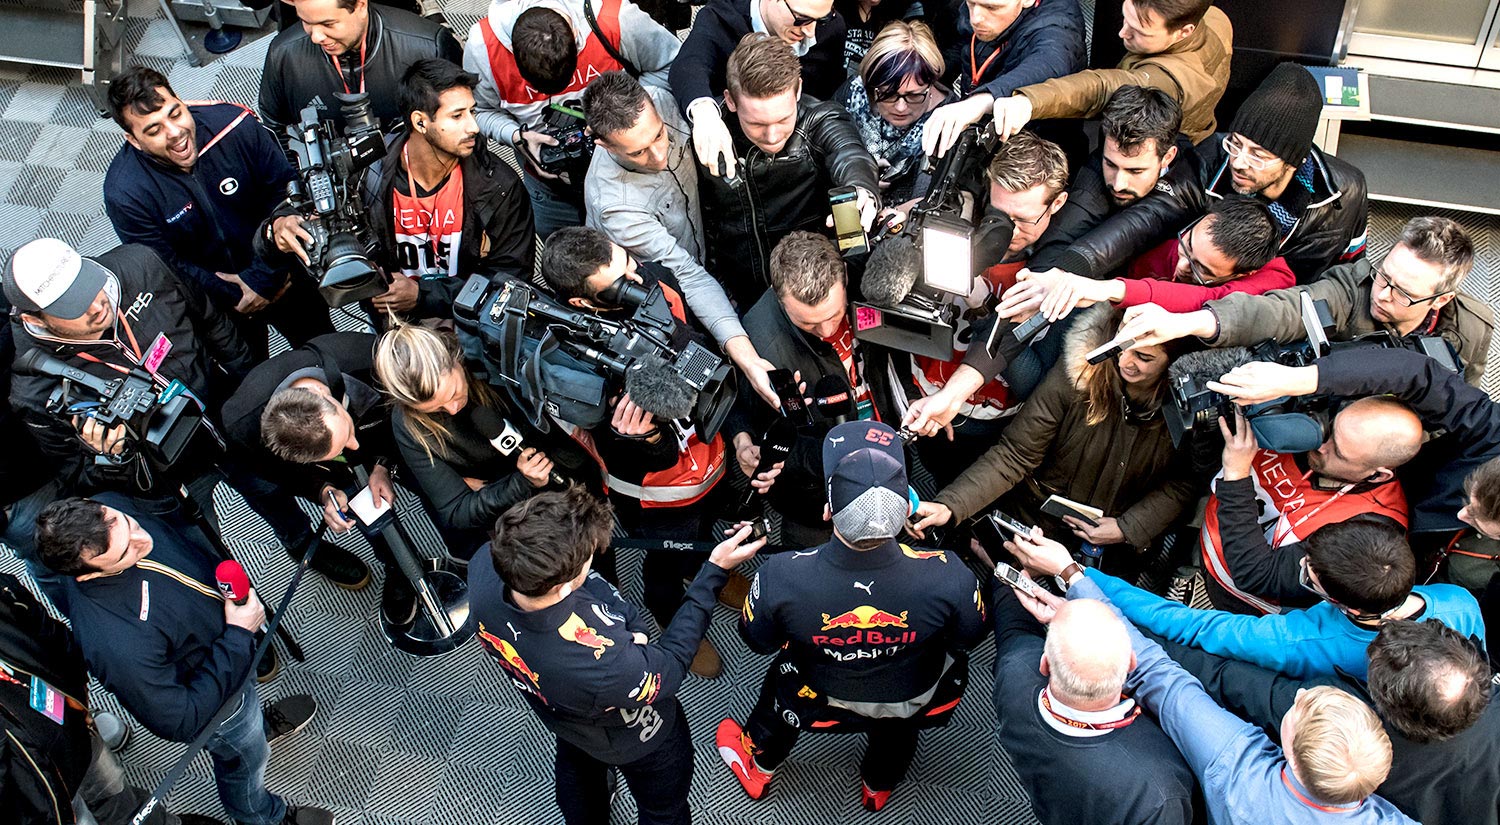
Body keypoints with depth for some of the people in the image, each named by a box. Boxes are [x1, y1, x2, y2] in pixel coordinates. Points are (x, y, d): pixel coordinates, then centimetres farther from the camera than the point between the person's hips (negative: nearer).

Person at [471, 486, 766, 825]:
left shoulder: (485, 564, -36)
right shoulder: (601, 668, -50)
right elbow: (669, 666, -28)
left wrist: (627, 618, -25)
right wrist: (715, 571, -25)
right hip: (639, 743, -5)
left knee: (577, 769, 39)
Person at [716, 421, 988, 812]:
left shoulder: (780, 579, -38)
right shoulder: (949, 579, -38)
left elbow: (758, 641, -15)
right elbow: (969, 637, -14)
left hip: (823, 703, -1)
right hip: (916, 705, 1)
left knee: (784, 671, 33)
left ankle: (758, 764, 62)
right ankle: (881, 785, 64)